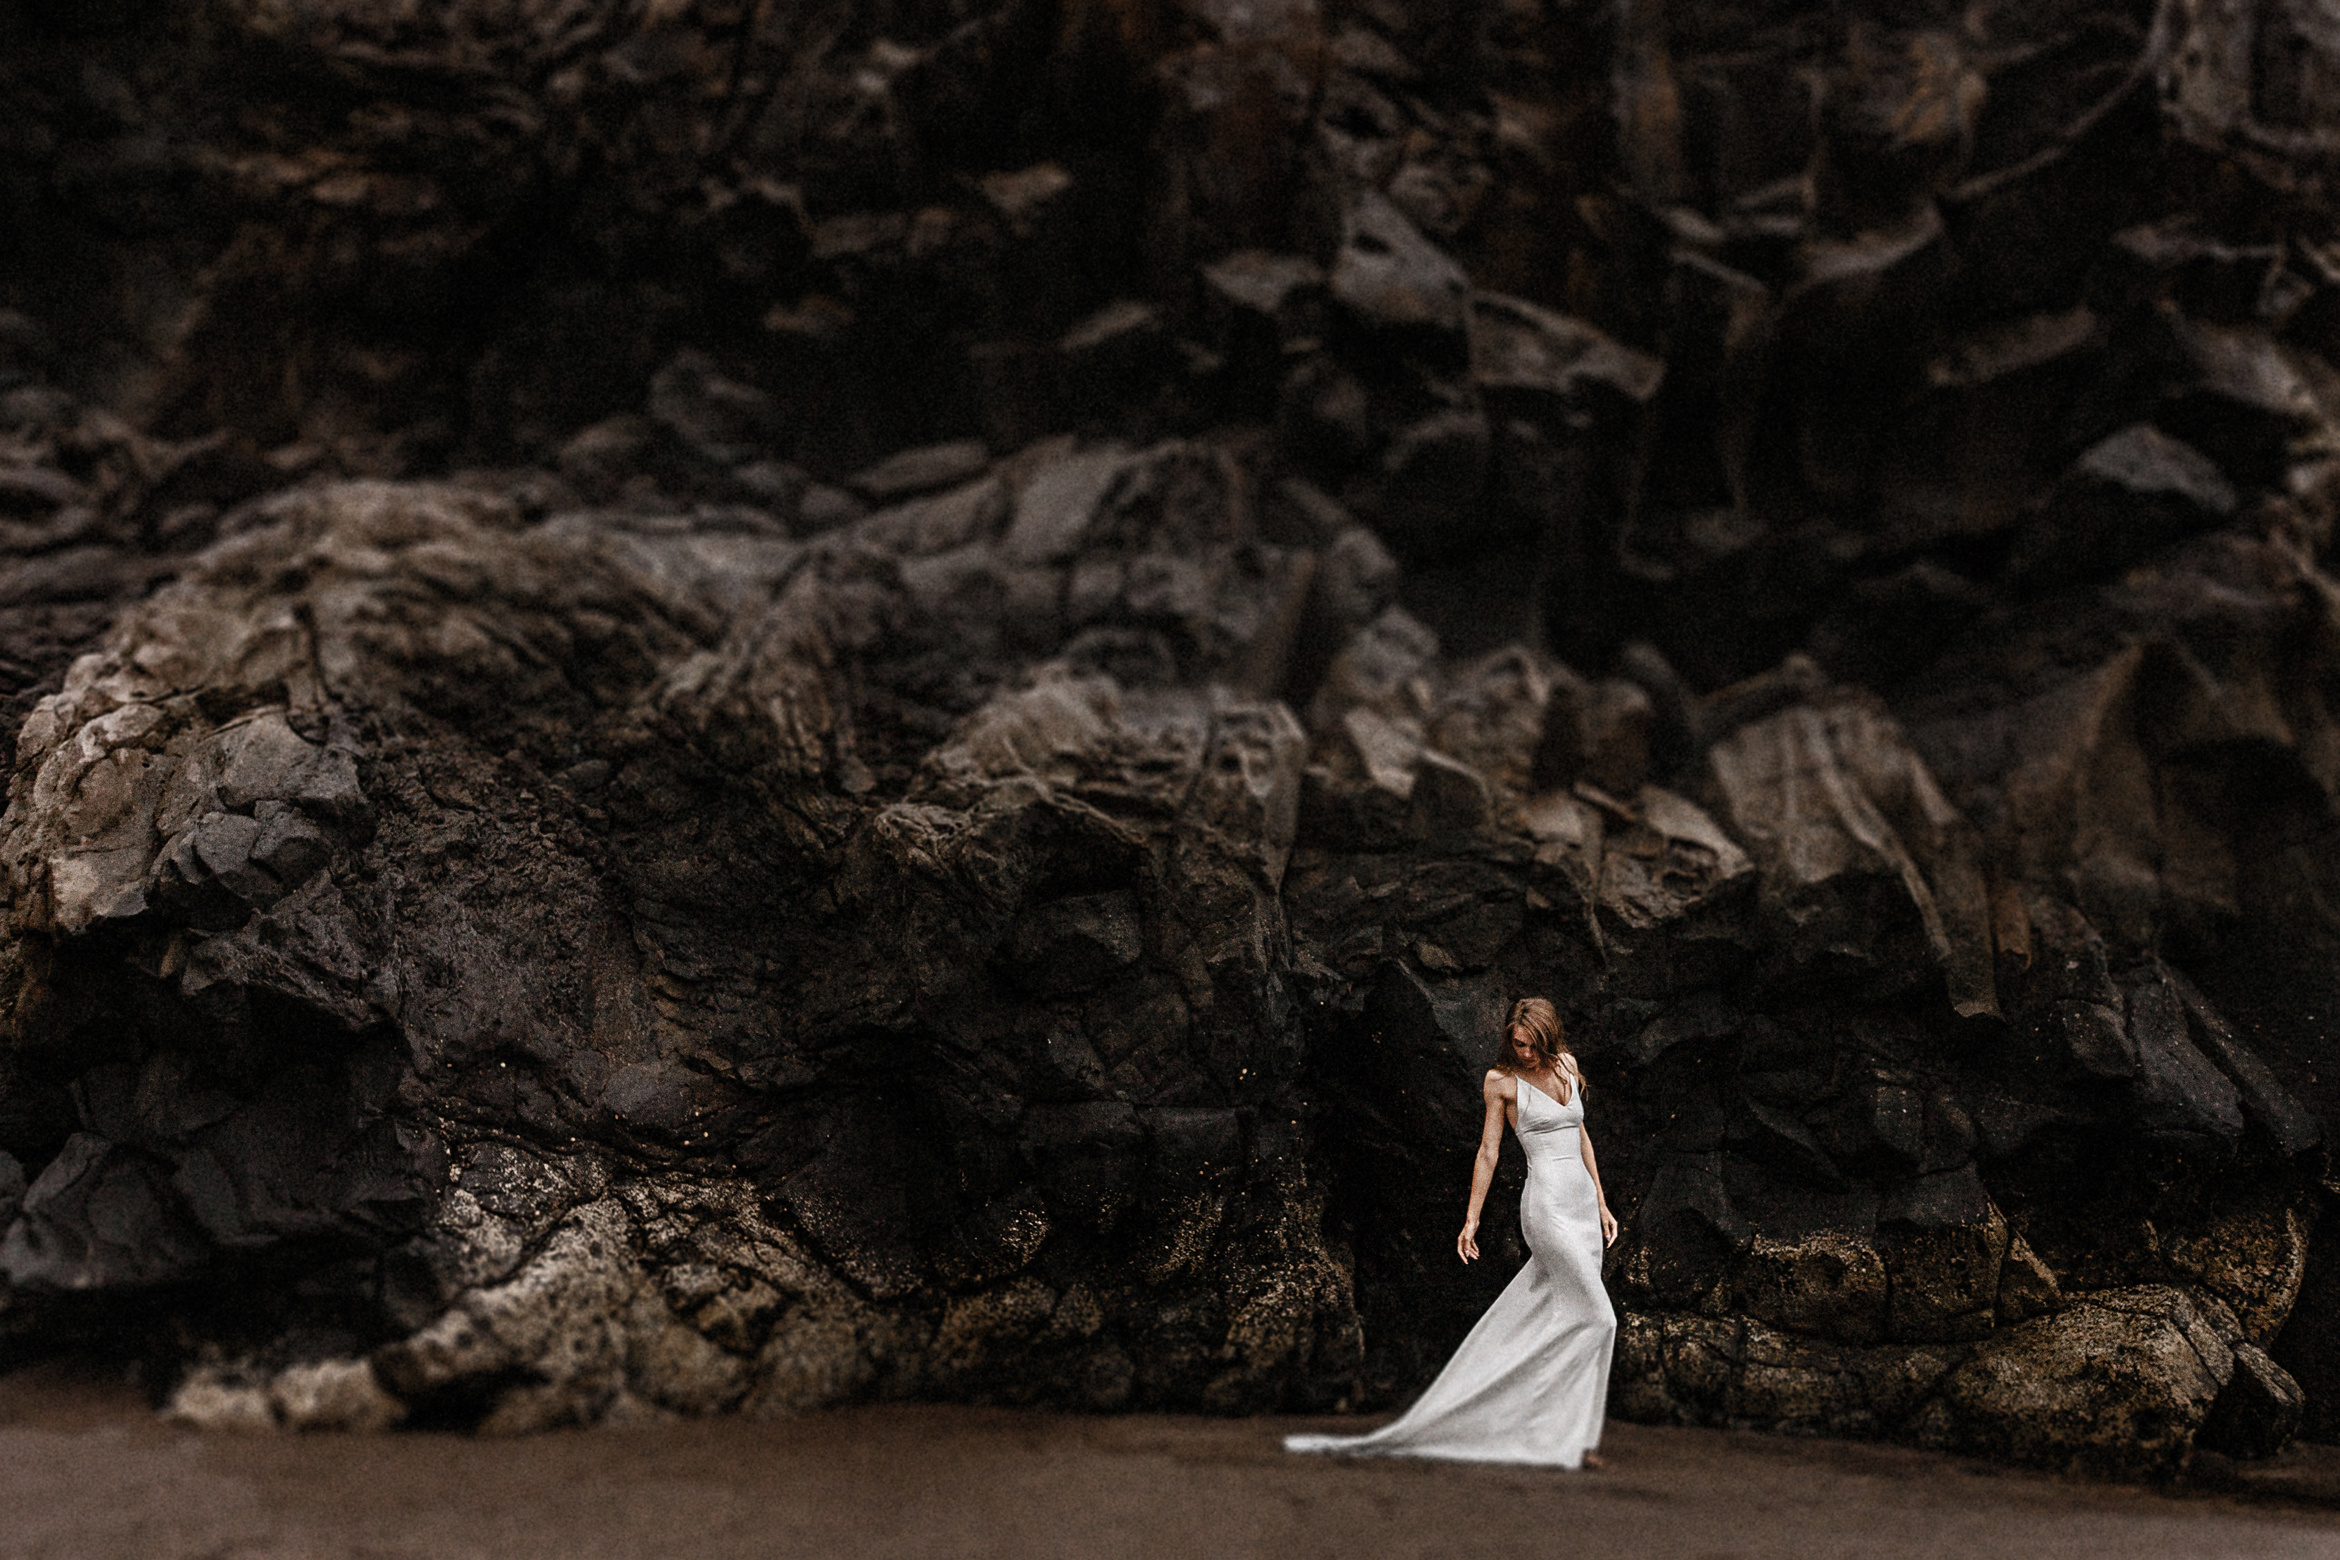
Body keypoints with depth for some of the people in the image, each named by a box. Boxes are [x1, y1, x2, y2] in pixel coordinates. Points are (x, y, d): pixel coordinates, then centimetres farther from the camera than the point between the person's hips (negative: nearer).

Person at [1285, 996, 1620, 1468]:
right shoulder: (1501, 1080, -3)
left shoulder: (1566, 1065, 12)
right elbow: (1488, 1151, 0)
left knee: (1547, 1317, 5)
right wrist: (1472, 1217, -2)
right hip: (1547, 1205, -6)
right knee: (1597, 1316, -12)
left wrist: (1601, 1201, 18)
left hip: (1583, 1204, 6)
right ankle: (1567, 1436, -8)